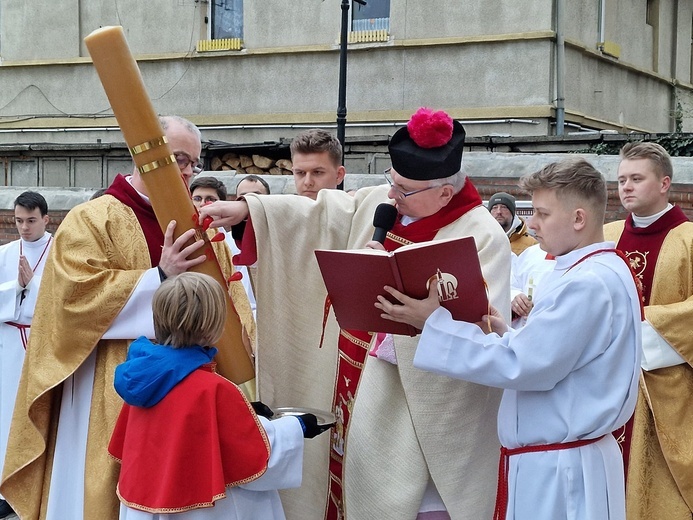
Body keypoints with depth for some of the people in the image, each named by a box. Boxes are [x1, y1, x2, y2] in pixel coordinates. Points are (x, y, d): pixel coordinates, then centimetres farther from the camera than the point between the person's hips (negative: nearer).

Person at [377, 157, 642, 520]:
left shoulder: (588, 284, -21)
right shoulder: (596, 272, 11)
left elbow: (522, 367, -24)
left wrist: (435, 323, -18)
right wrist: (505, 335, -2)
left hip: (559, 471, -9)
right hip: (557, 461, 9)